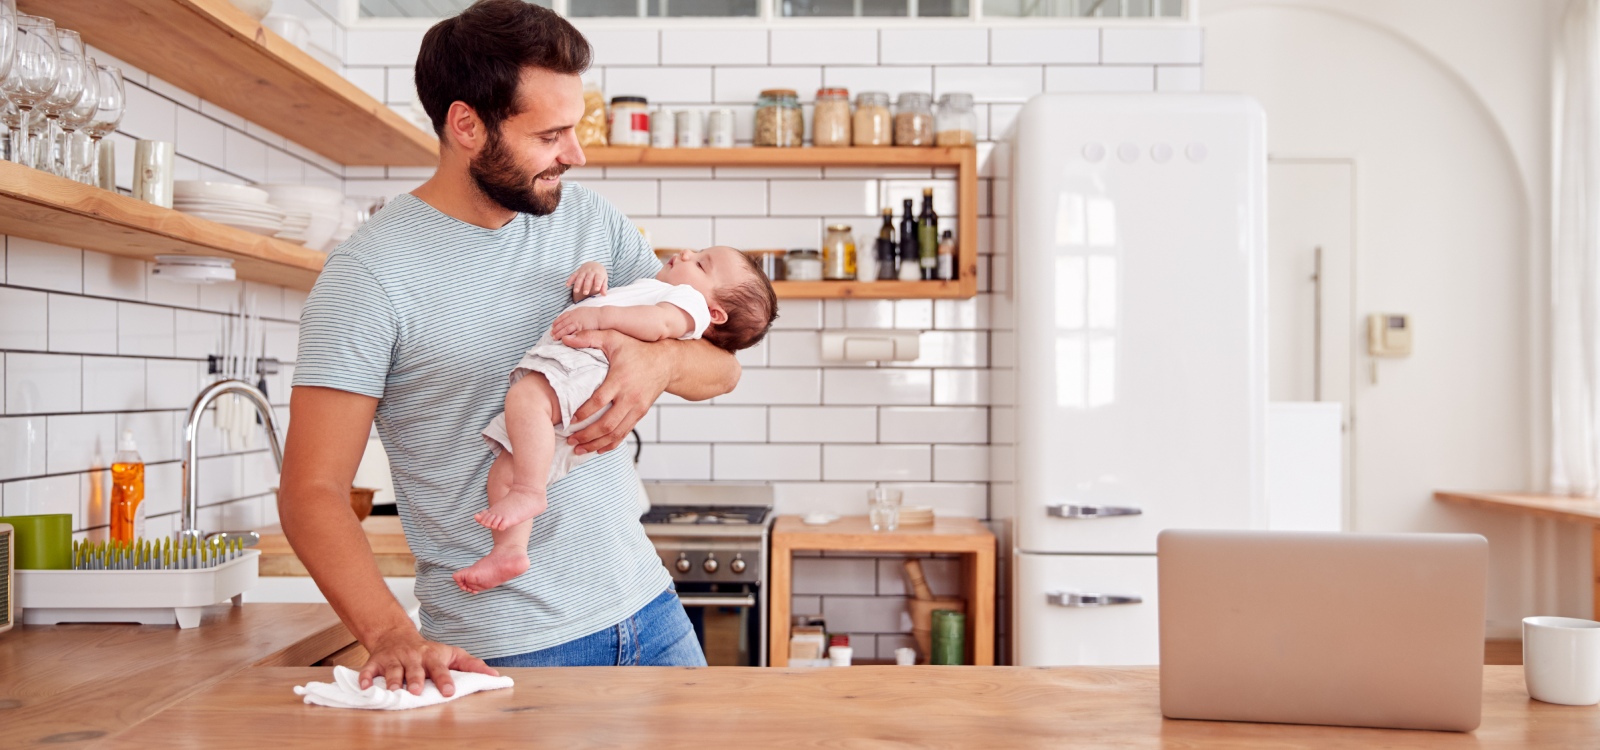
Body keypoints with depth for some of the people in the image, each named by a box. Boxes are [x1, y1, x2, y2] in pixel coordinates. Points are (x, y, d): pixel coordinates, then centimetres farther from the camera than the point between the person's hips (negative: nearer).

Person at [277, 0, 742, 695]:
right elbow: (311, 490, -15)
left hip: (647, 611, 6)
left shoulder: (591, 218, 3)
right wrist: (392, 636, -30)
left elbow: (720, 365, 6)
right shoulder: (371, 271, -13)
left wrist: (662, 360, -18)